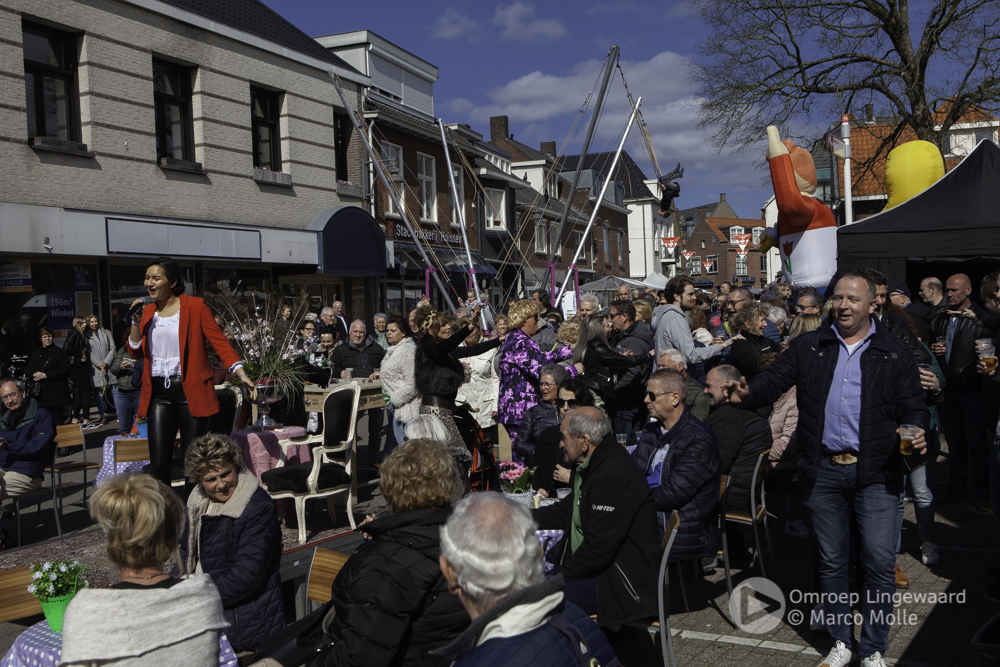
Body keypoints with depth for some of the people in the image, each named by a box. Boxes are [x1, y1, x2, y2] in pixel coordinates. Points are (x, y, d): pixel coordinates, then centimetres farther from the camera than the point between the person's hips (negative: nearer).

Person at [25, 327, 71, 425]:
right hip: (40, 394, 4)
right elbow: (28, 370, 16)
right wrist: (34, 374, -8)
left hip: (56, 393, -4)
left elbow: (65, 370, -8)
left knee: (57, 419, -6)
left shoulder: (59, 352, 1)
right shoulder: (35, 354, 17)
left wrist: (46, 375, -13)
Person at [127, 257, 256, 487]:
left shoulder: (195, 306, -2)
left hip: (191, 392, -4)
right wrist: (136, 320, -2)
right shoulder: (148, 311, 12)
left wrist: (242, 375, -18)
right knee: (158, 464, 3)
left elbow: (220, 342, -7)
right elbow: (136, 352, 12)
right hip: (158, 393, 4)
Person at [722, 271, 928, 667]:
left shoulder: (894, 353, 4)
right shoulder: (809, 347, 7)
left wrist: (916, 431, -15)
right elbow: (775, 379, 0)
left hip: (875, 474, -1)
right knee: (831, 561, 12)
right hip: (824, 471, 1)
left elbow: (912, 406, 6)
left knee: (879, 563, 0)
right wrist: (746, 394, -20)